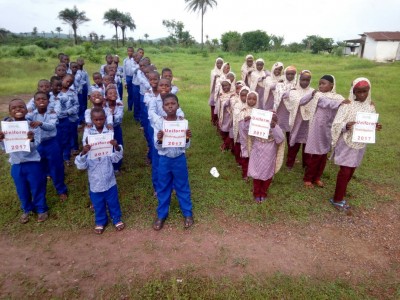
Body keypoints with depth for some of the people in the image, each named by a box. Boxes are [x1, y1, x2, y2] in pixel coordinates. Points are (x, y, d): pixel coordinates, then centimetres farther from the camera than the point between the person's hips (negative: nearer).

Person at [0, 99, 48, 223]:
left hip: (33, 163, -3)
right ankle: (26, 209, 41)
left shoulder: (33, 125, -12)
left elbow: (35, 146, -18)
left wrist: (32, 139, -39)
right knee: (22, 190, 18)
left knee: (37, 188, 11)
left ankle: (41, 209, 32)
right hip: (16, 164, 3)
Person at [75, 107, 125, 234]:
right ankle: (100, 221, 40)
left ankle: (117, 219, 39)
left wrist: (117, 147, -28)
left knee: (113, 202, 17)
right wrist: (83, 153, -28)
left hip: (109, 178, 0)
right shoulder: (88, 133, -9)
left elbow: (116, 158, -8)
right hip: (95, 180, 0)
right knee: (98, 204, 17)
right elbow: (81, 166, -7)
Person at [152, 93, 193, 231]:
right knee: (163, 188, 14)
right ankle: (161, 215, 31)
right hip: (164, 160, 0)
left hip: (179, 159, 0)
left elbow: (185, 147, -4)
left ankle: (187, 213, 31)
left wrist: (187, 139, -24)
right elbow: (157, 147, -8)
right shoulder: (159, 123, -9)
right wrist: (159, 140, -28)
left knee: (183, 187, 14)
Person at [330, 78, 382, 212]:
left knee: (351, 171, 13)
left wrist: (375, 127, -11)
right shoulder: (347, 105, -12)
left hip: (360, 144, 6)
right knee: (345, 171, -3)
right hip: (346, 143, -5)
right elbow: (336, 124, -15)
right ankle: (337, 199, 11)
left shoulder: (370, 106, 5)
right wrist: (345, 126, -35)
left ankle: (340, 195, 29)